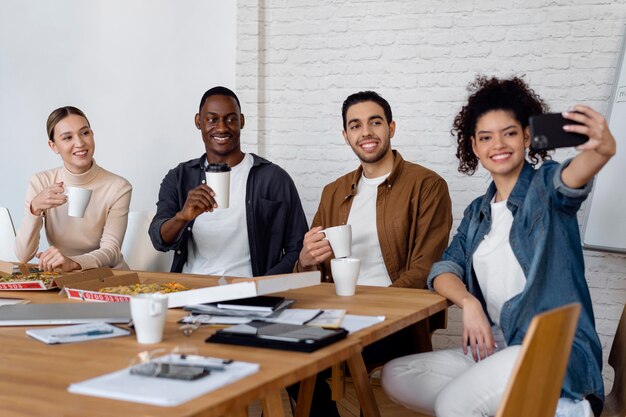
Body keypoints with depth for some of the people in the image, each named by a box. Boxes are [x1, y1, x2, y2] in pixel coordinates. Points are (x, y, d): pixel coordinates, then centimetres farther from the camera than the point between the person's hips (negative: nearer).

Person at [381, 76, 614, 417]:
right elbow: (444, 270, 7)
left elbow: (573, 178, -28)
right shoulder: (478, 213, 16)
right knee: (394, 376, -4)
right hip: (494, 347, 8)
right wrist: (469, 303, -16)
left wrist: (603, 149, -52)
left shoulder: (545, 187, -3)